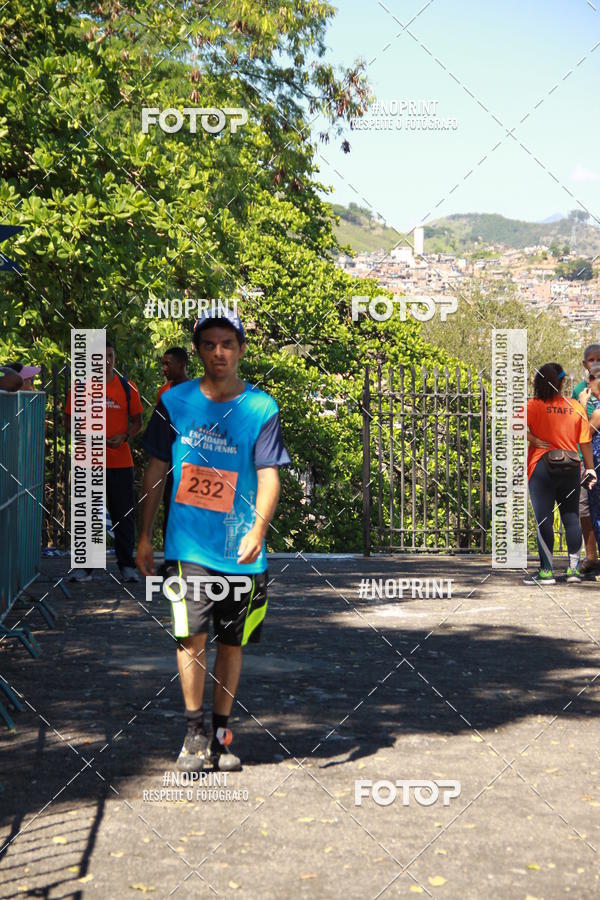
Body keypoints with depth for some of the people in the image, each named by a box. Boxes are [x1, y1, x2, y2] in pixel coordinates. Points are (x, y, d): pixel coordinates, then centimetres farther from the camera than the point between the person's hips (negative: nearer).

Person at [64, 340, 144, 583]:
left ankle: (127, 566, 13)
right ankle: (83, 567, 11)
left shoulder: (127, 387, 6)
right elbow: (69, 420, 6)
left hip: (121, 460, 1)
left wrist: (124, 437, -8)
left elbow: (137, 421, 11)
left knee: (124, 515, 4)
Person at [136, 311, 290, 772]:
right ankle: (195, 732, 8)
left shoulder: (262, 408, -2)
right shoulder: (174, 402, 3)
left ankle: (221, 733, 25)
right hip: (188, 545, 0)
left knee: (231, 642, 9)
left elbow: (269, 476, -7)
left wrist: (258, 530, -23)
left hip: (241, 550, 0)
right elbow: (157, 469, 10)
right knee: (192, 635, -9)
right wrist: (145, 535, 9)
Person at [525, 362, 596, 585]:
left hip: (542, 467, -3)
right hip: (570, 468, 3)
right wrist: (590, 467, 12)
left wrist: (534, 440, -9)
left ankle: (547, 571, -2)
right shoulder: (576, 407, 4)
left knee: (544, 520, -1)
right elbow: (585, 441, 4)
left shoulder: (534, 406, -4)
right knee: (571, 518, 11)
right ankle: (574, 568, 13)